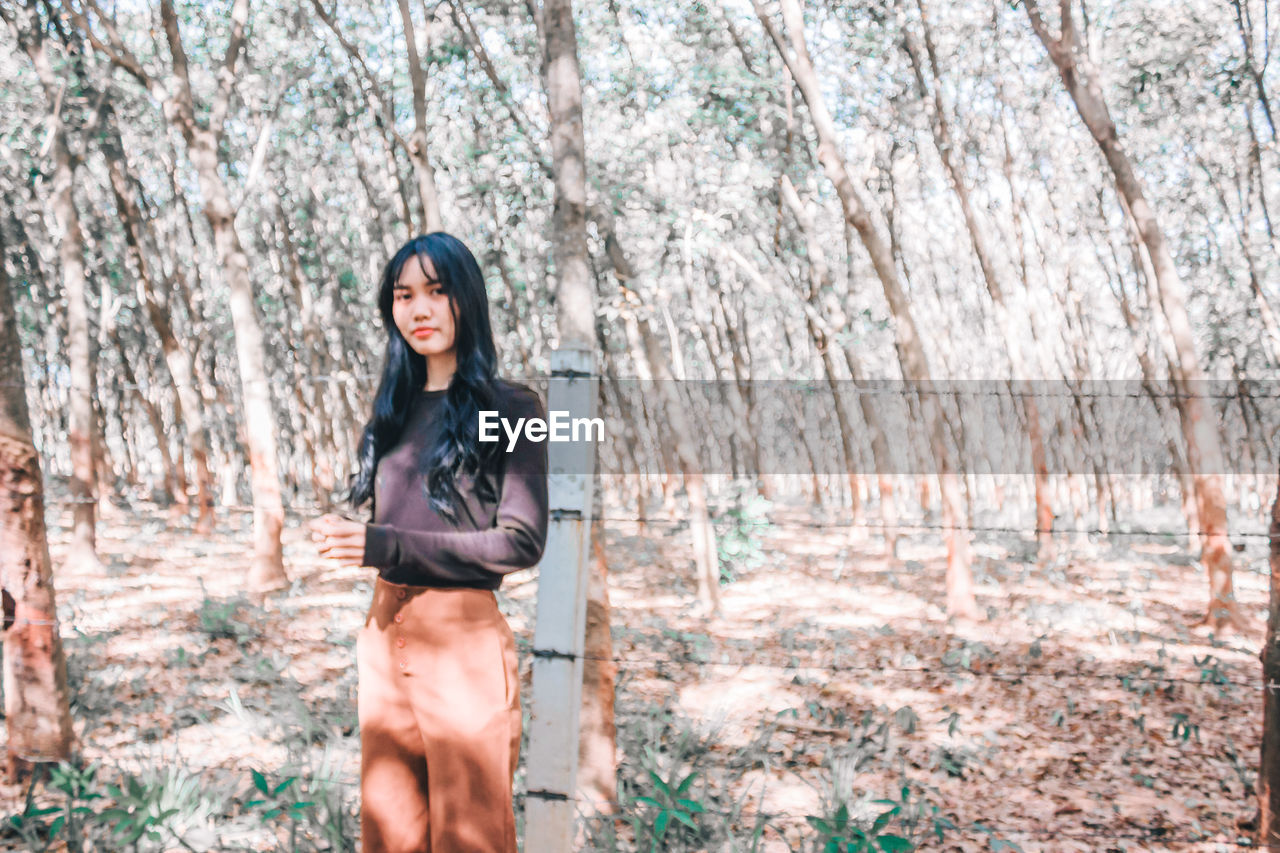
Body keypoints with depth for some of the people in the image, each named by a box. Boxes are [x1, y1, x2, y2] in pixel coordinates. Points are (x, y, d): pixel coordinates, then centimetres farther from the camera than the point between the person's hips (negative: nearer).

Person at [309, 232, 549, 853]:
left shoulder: (510, 408, -5)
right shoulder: (396, 410, 14)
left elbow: (522, 541, -12)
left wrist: (387, 546, -15)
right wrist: (347, 538, 1)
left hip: (463, 638, -6)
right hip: (384, 633, 6)